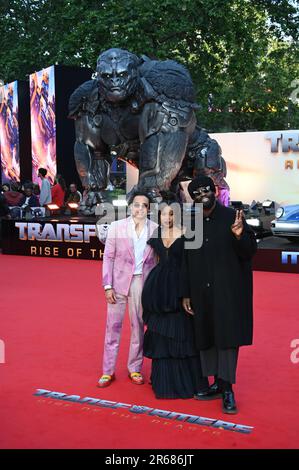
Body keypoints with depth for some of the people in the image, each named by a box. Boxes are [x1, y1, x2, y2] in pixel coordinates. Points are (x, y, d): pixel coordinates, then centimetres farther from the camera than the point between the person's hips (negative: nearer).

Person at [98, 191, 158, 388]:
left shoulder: (155, 229, -2)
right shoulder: (116, 227, -4)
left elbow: (159, 260, 3)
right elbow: (108, 257, -2)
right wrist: (108, 286, -6)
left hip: (142, 283, 1)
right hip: (119, 281, -1)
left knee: (138, 327, 10)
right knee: (113, 326, 5)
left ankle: (135, 369, 25)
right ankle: (108, 371, 16)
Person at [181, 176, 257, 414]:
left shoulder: (232, 217, -6)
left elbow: (249, 252, -7)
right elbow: (187, 262, 11)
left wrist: (239, 235, -27)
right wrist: (186, 293, 9)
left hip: (228, 290, -4)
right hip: (202, 291, 5)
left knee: (227, 336, -3)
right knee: (207, 337, 10)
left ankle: (227, 389, 4)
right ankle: (218, 383, 23)